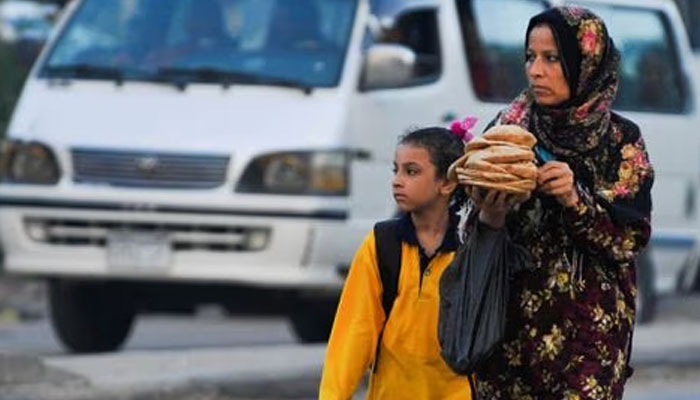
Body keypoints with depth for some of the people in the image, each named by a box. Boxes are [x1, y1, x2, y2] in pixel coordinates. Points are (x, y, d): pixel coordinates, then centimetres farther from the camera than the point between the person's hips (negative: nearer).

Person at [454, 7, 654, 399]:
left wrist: (576, 200, -19)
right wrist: (488, 217, -18)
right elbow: (475, 232, 5)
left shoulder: (621, 141, 0)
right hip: (511, 319, 2)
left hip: (589, 325, -2)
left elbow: (631, 237, -4)